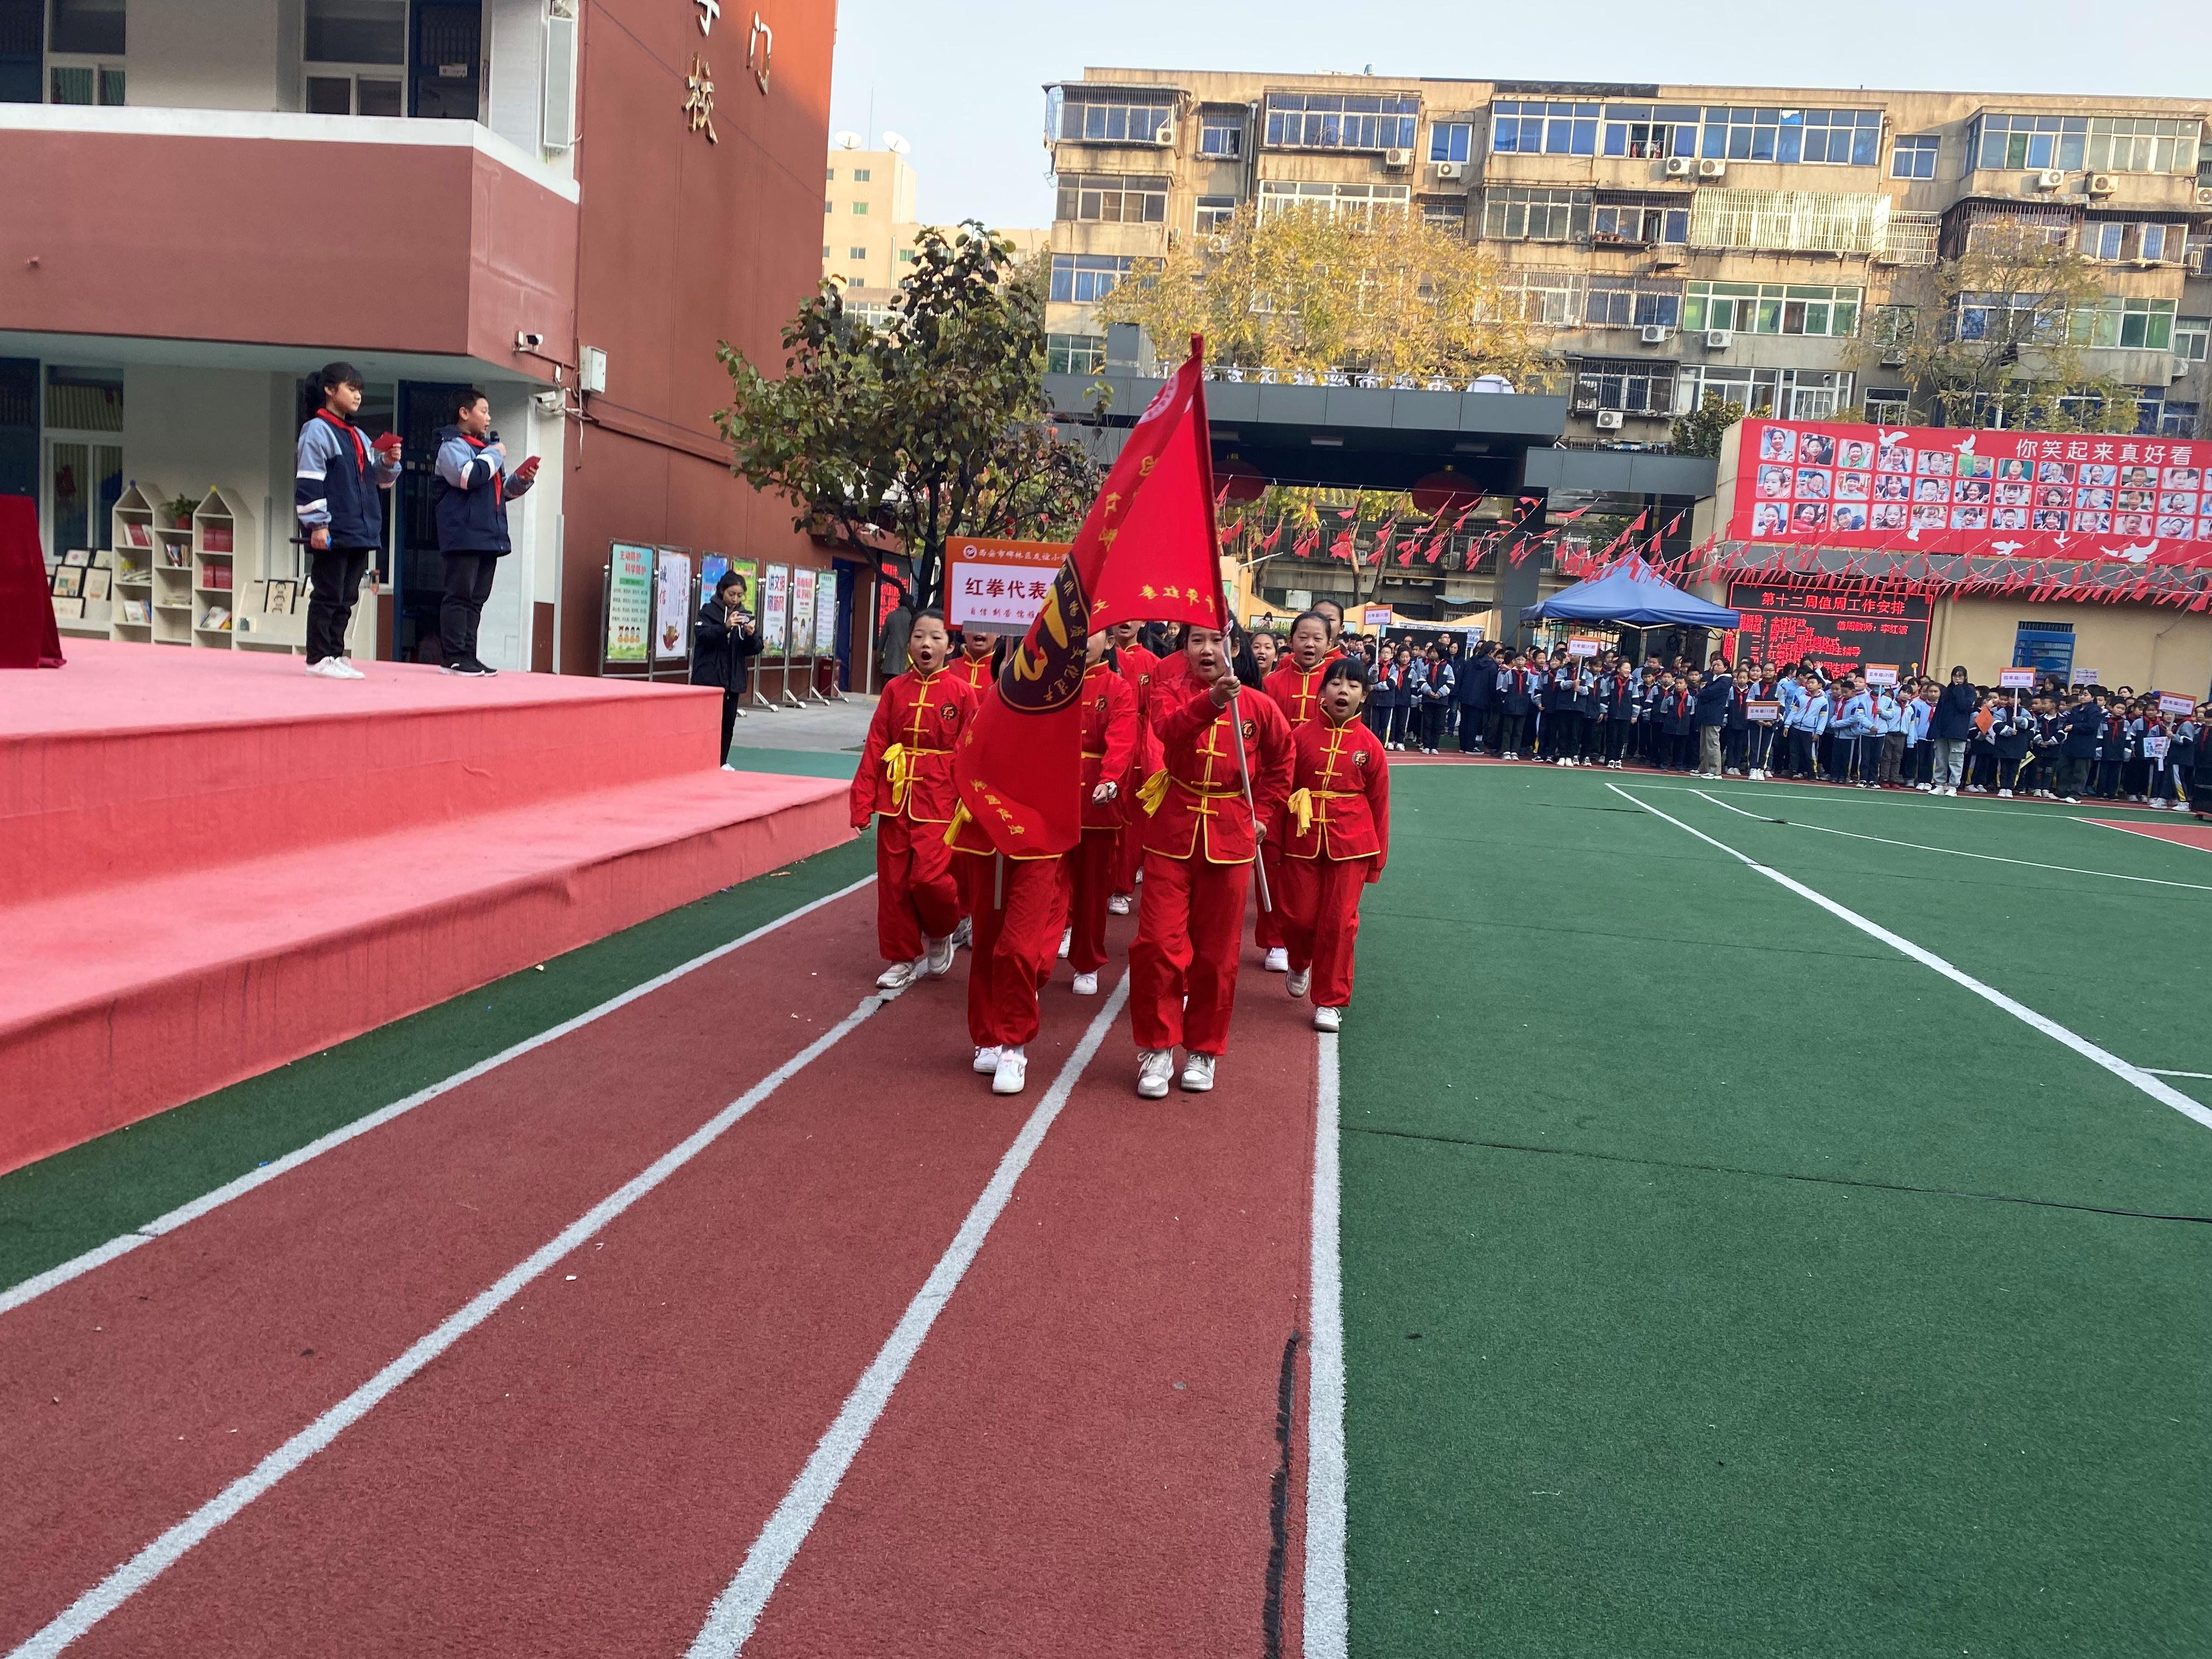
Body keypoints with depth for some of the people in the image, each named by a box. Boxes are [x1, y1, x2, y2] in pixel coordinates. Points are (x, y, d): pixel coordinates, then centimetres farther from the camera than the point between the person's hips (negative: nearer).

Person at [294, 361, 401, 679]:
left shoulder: (358, 437, 19)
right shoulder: (318, 431, -6)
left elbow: (378, 480, 22)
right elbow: (308, 482, -13)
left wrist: (389, 463, 1)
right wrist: (317, 524, -18)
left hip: (360, 532, 8)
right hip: (332, 533, -8)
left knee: (346, 598, 10)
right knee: (327, 596, -4)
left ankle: (335, 655, 16)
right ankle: (319, 658, 1)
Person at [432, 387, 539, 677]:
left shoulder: (487, 446, 22)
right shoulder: (453, 445, -4)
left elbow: (503, 490, 28)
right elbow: (469, 476, -23)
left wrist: (522, 479, 8)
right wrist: (494, 455, -9)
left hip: (488, 536, 9)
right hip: (464, 536, -9)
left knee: (476, 599, 9)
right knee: (459, 596, -8)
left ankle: (468, 656, 12)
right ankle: (454, 658, -8)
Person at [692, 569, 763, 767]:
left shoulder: (745, 615, 10)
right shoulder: (709, 611, -1)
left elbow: (755, 649, 6)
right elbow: (702, 635, -17)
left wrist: (751, 635, -15)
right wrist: (725, 627, -31)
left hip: (733, 678, 4)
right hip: (709, 676, -4)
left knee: (729, 721, 7)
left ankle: (722, 761, 17)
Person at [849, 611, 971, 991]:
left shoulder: (961, 693, -3)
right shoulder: (895, 690, 4)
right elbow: (875, 747, 4)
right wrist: (863, 801, 0)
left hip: (939, 802, -3)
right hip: (895, 799, 4)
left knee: (929, 877, -15)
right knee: (893, 882, 7)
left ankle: (940, 933, 16)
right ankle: (904, 958, 23)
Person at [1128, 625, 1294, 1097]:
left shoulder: (1258, 705, -1)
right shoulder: (1173, 694, -3)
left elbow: (1281, 761, 16)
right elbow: (1166, 729, -27)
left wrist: (1263, 814, 10)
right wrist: (1210, 701, -43)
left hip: (1229, 840, 1)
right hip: (1172, 835, 0)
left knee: (1217, 953, 7)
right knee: (1158, 944, -4)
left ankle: (1203, 1050, 23)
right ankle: (1156, 1049, 11)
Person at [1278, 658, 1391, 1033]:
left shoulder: (1369, 747, -2)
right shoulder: (1301, 737, -2)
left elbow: (1379, 804, 4)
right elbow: (1282, 788, 3)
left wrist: (1378, 858, 5)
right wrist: (1276, 839, 3)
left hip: (1350, 844, 0)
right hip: (1303, 841, 1)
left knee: (1339, 922, 2)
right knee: (1298, 916, 5)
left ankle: (1330, 1001, 15)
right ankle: (1300, 964, 39)